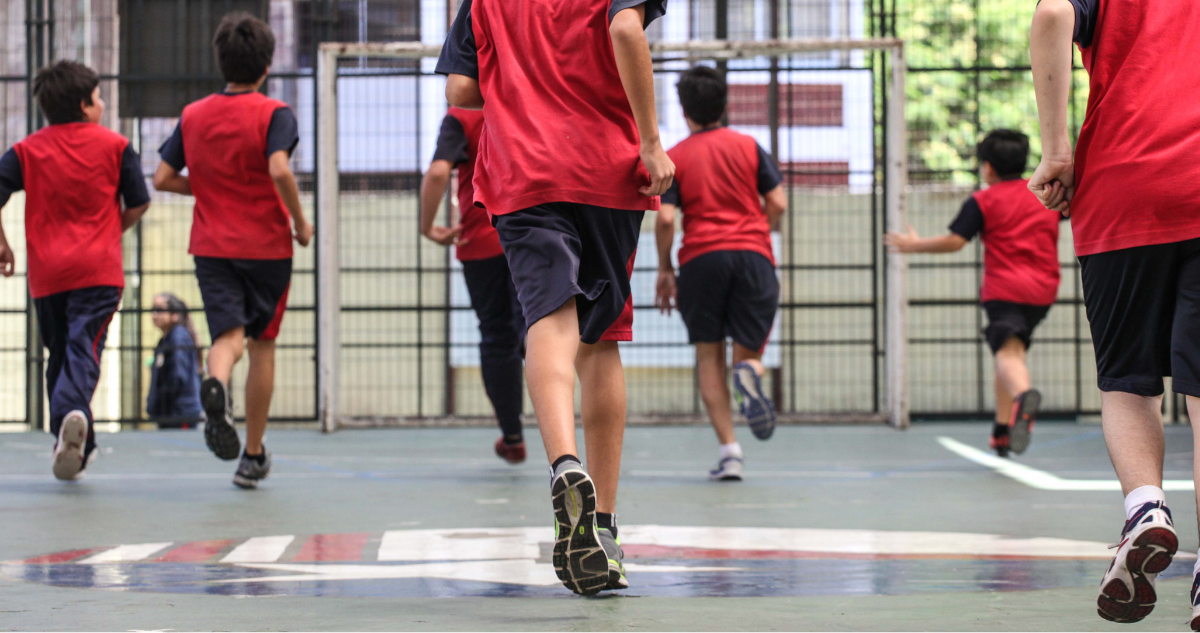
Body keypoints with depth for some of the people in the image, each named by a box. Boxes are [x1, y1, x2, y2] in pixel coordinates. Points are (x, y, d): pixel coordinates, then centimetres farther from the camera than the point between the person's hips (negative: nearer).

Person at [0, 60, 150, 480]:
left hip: (46, 272, 2)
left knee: (58, 353, 14)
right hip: (99, 269, -2)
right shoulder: (115, 146, 3)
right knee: (84, 348, -11)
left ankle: (77, 446, 15)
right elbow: (138, 204, 5)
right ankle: (74, 412, -40)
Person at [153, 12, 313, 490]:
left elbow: (162, 178, 4)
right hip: (267, 244, -2)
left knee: (229, 334, -4)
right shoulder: (273, 113, -7)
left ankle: (216, 383, -43)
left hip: (211, 246, 2)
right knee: (262, 342, 11)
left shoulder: (193, 115, 6)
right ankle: (253, 456, 15)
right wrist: (300, 222, -10)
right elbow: (279, 169, -23)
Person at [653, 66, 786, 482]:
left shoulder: (674, 157, 6)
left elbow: (665, 217, -4)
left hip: (701, 257, -1)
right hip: (753, 254, 1)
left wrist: (664, 268, 8)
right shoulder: (748, 147, 11)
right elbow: (777, 203, 5)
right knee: (749, 350, 10)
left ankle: (729, 449, -3)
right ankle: (749, 371, -29)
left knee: (709, 357, 9)